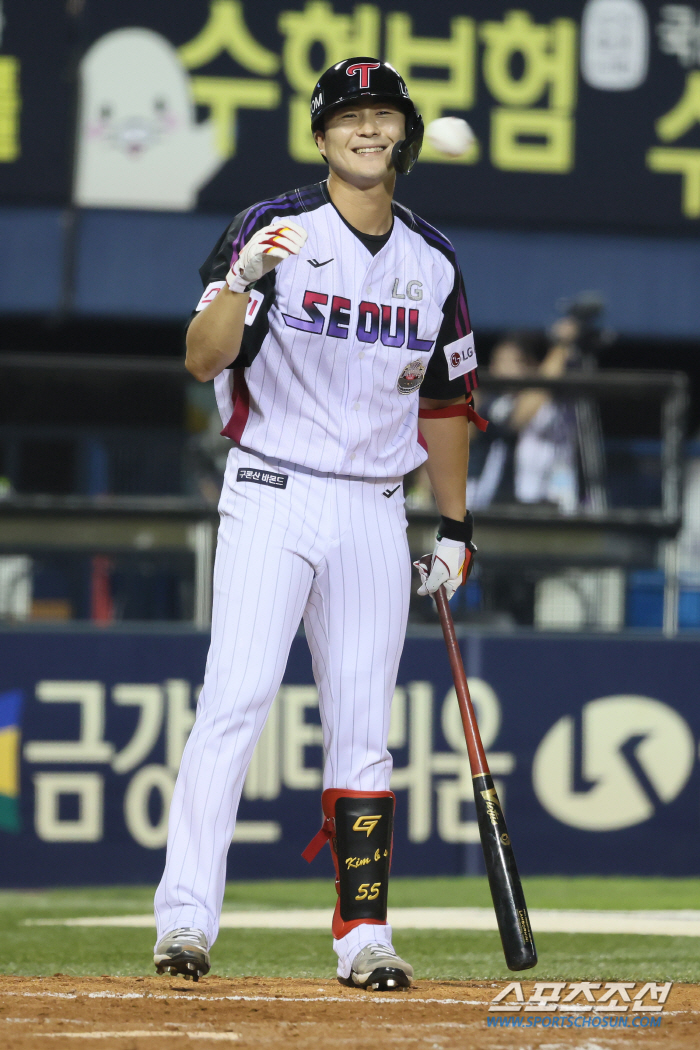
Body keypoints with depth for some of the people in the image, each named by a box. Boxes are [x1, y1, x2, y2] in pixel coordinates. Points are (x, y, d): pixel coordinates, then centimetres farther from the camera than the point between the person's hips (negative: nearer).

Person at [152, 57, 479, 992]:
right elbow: (203, 361, -15)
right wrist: (244, 279, -33)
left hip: (374, 512, 4)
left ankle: (363, 938, 8)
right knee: (236, 697, -16)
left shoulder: (433, 262, 10)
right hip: (272, 494, -4)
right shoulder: (273, 231, -5)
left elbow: (445, 399, 20)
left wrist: (456, 526, 19)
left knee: (363, 728, 4)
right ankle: (185, 916, -17)